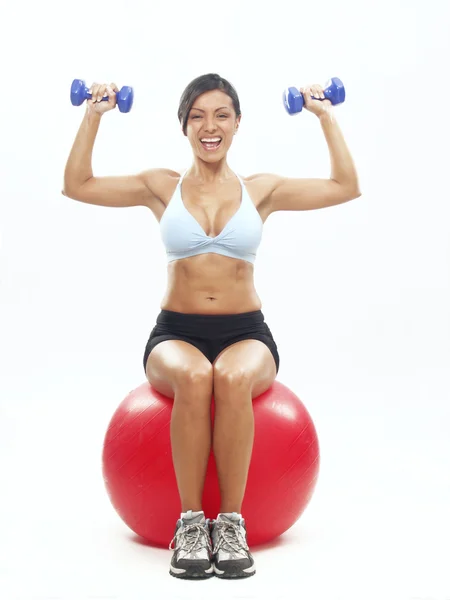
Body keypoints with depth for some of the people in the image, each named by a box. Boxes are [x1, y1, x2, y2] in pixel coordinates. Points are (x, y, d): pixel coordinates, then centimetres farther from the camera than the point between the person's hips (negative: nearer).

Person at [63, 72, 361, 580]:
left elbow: (347, 187, 7)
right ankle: (189, 523, -24)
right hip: (176, 333, 0)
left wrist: (325, 115, 9)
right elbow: (76, 185, 5)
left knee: (233, 378, -37)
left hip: (246, 333, 0)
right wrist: (94, 116, 4)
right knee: (194, 377, -37)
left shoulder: (261, 189, 10)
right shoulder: (161, 187, 10)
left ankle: (232, 523, -25)